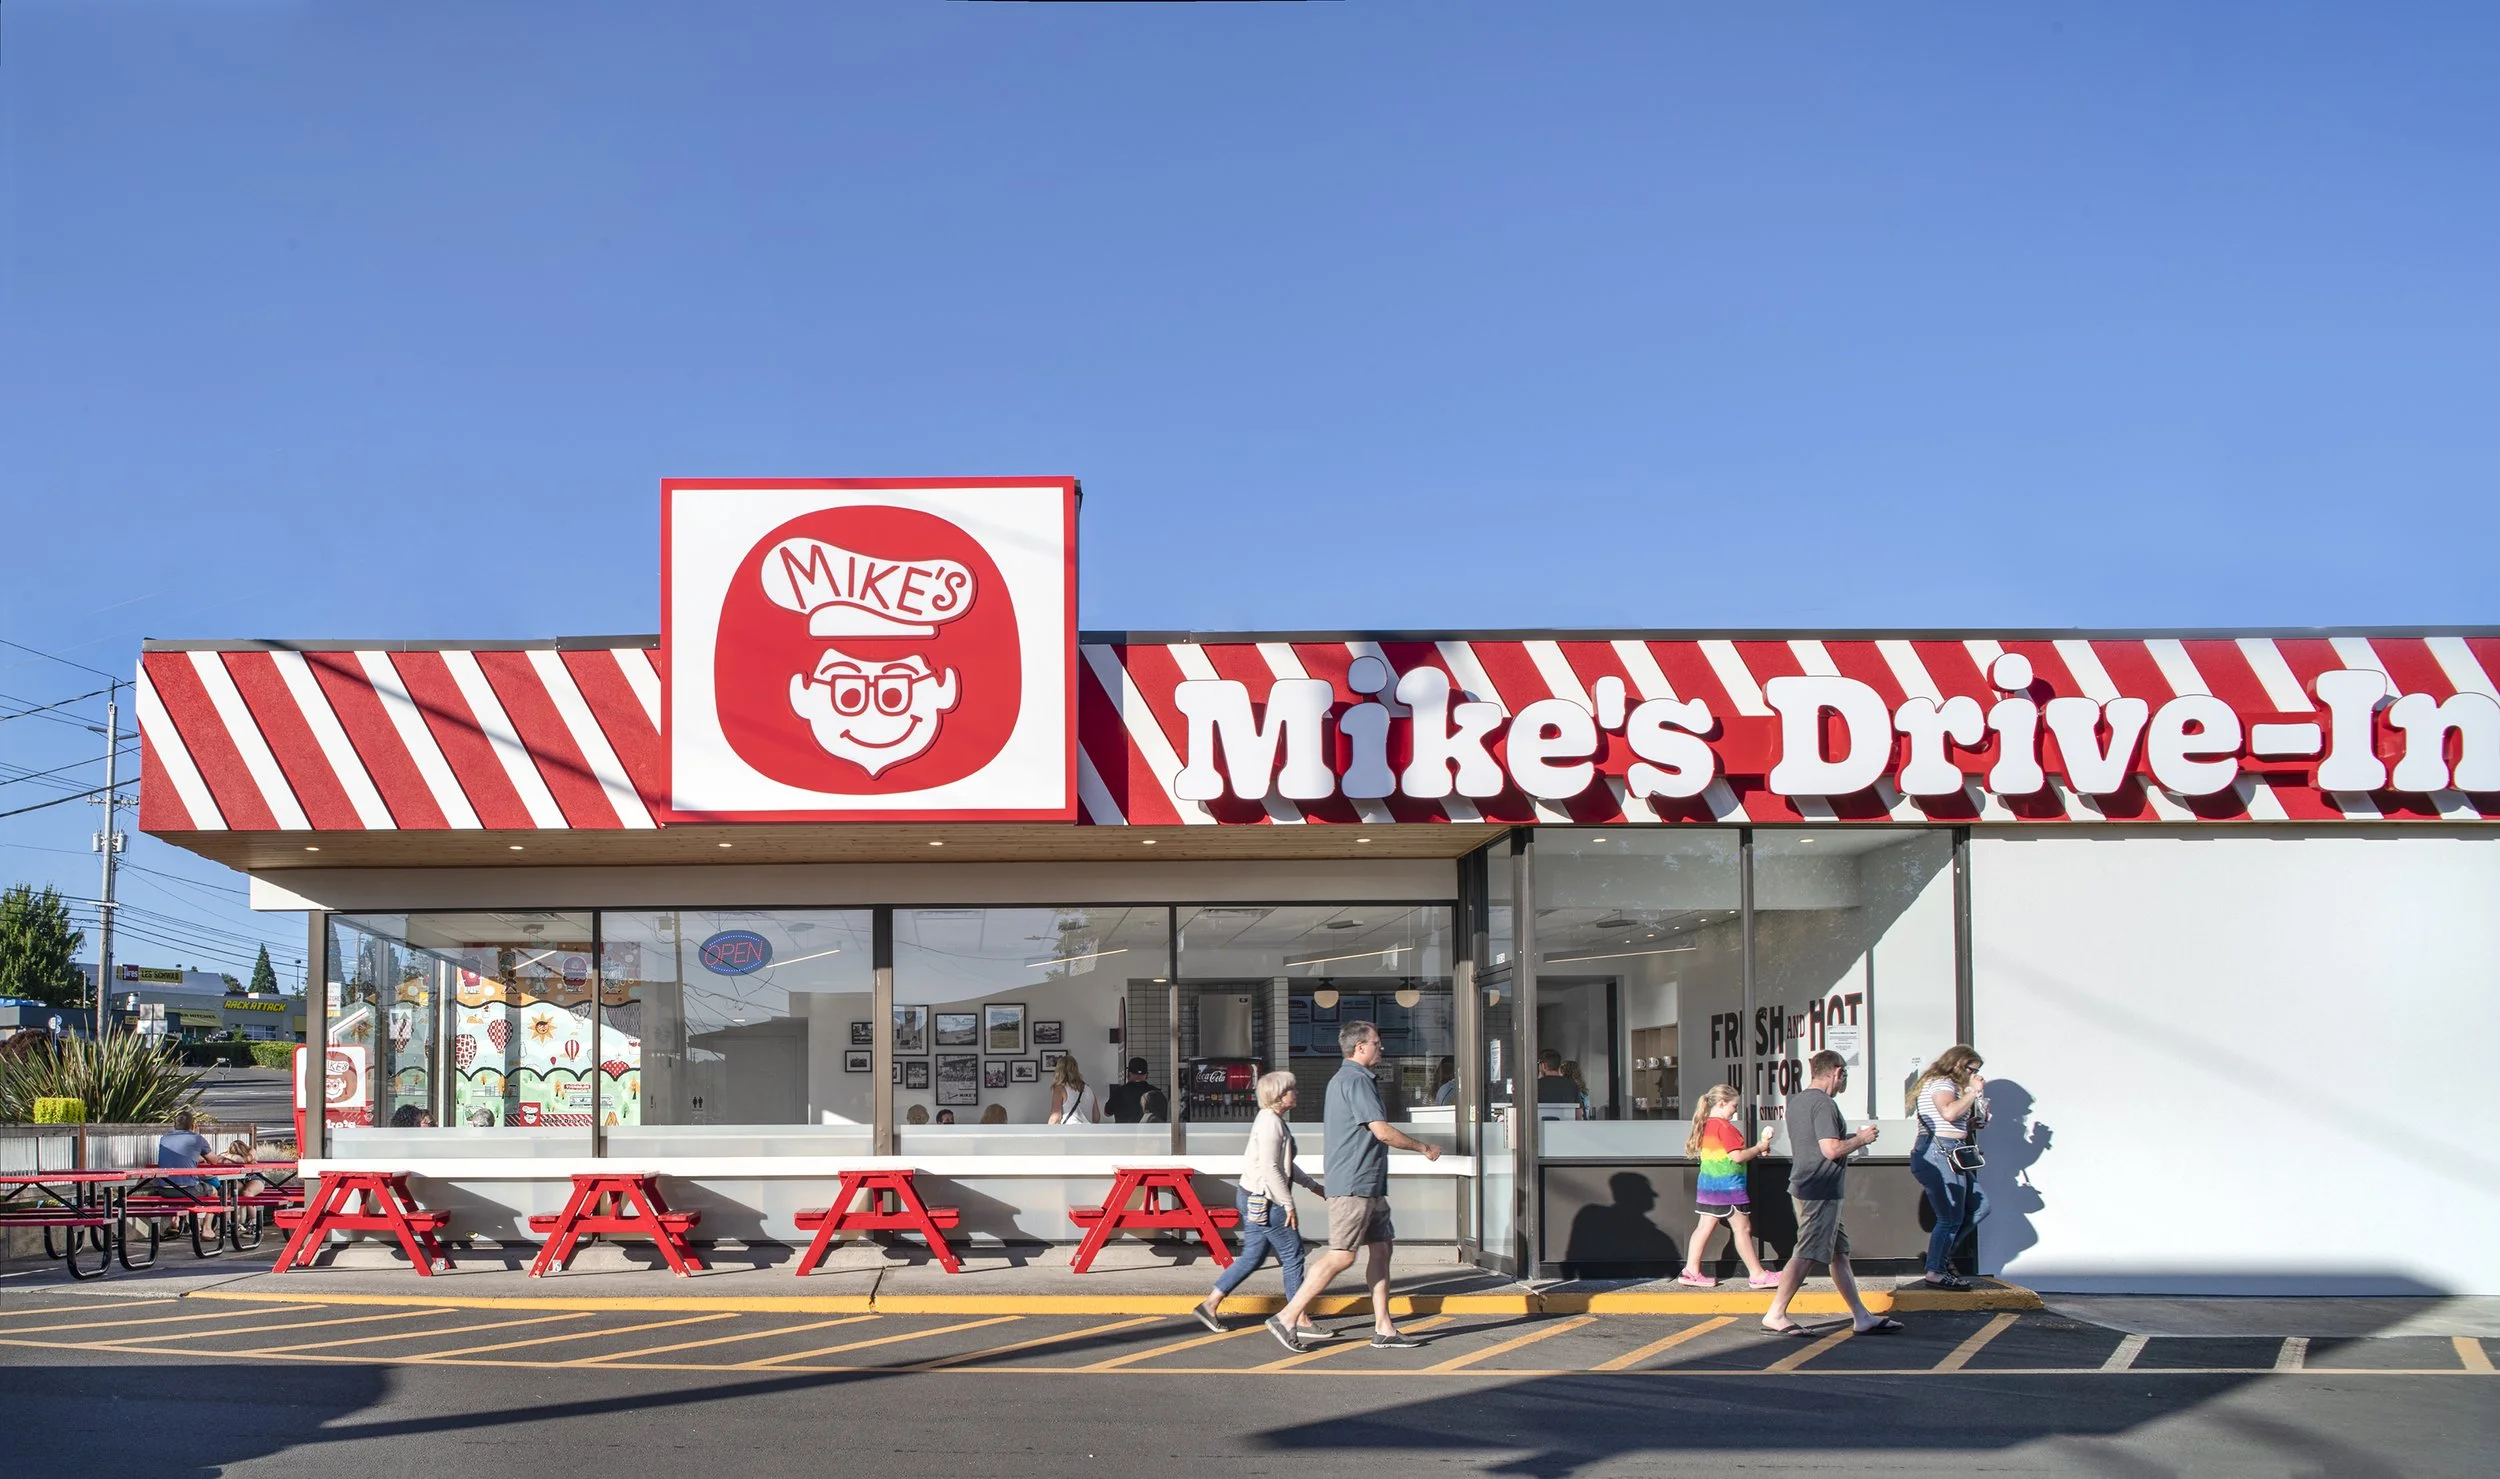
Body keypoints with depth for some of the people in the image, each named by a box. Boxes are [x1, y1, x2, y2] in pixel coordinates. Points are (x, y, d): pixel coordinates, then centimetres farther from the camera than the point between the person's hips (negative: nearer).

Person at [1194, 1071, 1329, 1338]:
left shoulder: (1275, 1121, 16)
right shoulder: (1270, 1122, -17)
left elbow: (1285, 1165, 26)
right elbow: (1270, 1167, -23)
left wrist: (1312, 1185, 27)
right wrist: (1288, 1204, -20)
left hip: (1256, 1200, 11)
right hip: (1263, 1201, -11)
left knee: (1253, 1256, 13)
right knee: (1293, 1255, -4)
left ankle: (1211, 1304, 17)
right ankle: (1301, 1322, 1)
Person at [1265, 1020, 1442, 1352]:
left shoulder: (1341, 1080, 19)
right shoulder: (1356, 1080, -14)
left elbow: (1328, 1123, 27)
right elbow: (1382, 1131, -19)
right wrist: (1424, 1148, -5)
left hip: (1368, 1186, 11)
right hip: (1354, 1185, -11)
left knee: (1381, 1248, 9)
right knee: (1341, 1256, -11)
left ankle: (1383, 1328, 10)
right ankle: (1287, 1317, -9)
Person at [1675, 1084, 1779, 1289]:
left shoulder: (1706, 1125, 13)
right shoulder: (1724, 1126, -16)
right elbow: (1737, 1156, -20)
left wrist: (1755, 1149, 15)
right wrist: (1758, 1148, -5)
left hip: (1708, 1184, 9)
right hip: (1727, 1186, -9)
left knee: (1705, 1226, 8)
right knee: (1742, 1228, -3)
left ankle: (1691, 1271, 6)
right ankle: (1757, 1275, 1)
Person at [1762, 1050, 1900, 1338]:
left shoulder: (1797, 1101, 14)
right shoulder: (1824, 1104, -16)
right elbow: (1831, 1150, -23)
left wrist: (1851, 1140, 20)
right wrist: (1861, 1139, -6)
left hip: (1805, 1186, 11)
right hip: (1821, 1191, -11)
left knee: (1839, 1253, 12)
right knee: (1806, 1254, -8)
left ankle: (1861, 1316, 15)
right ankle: (1775, 1315, -6)